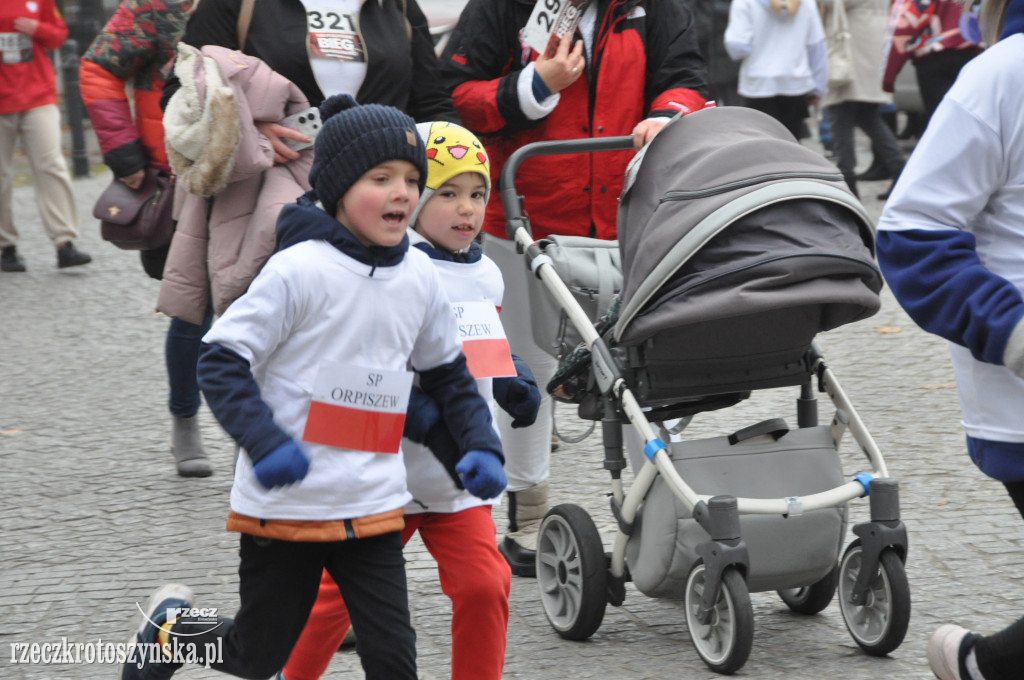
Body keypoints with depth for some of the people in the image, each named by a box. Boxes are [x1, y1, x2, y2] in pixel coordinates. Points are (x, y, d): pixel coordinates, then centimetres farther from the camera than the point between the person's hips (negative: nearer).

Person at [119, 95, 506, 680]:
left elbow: (446, 371, 20)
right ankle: (171, 627, 41)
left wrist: (482, 444, 7)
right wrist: (266, 442, -28)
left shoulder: (420, 277, 5)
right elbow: (221, 362, -15)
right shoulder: (300, 269, -15)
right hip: (285, 505, -5)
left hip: (375, 507, 5)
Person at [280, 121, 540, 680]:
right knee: (340, 593, 8)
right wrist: (427, 423, -29)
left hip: (460, 481, 5)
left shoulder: (486, 276, 8)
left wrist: (515, 385, 5)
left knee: (484, 589, -7)